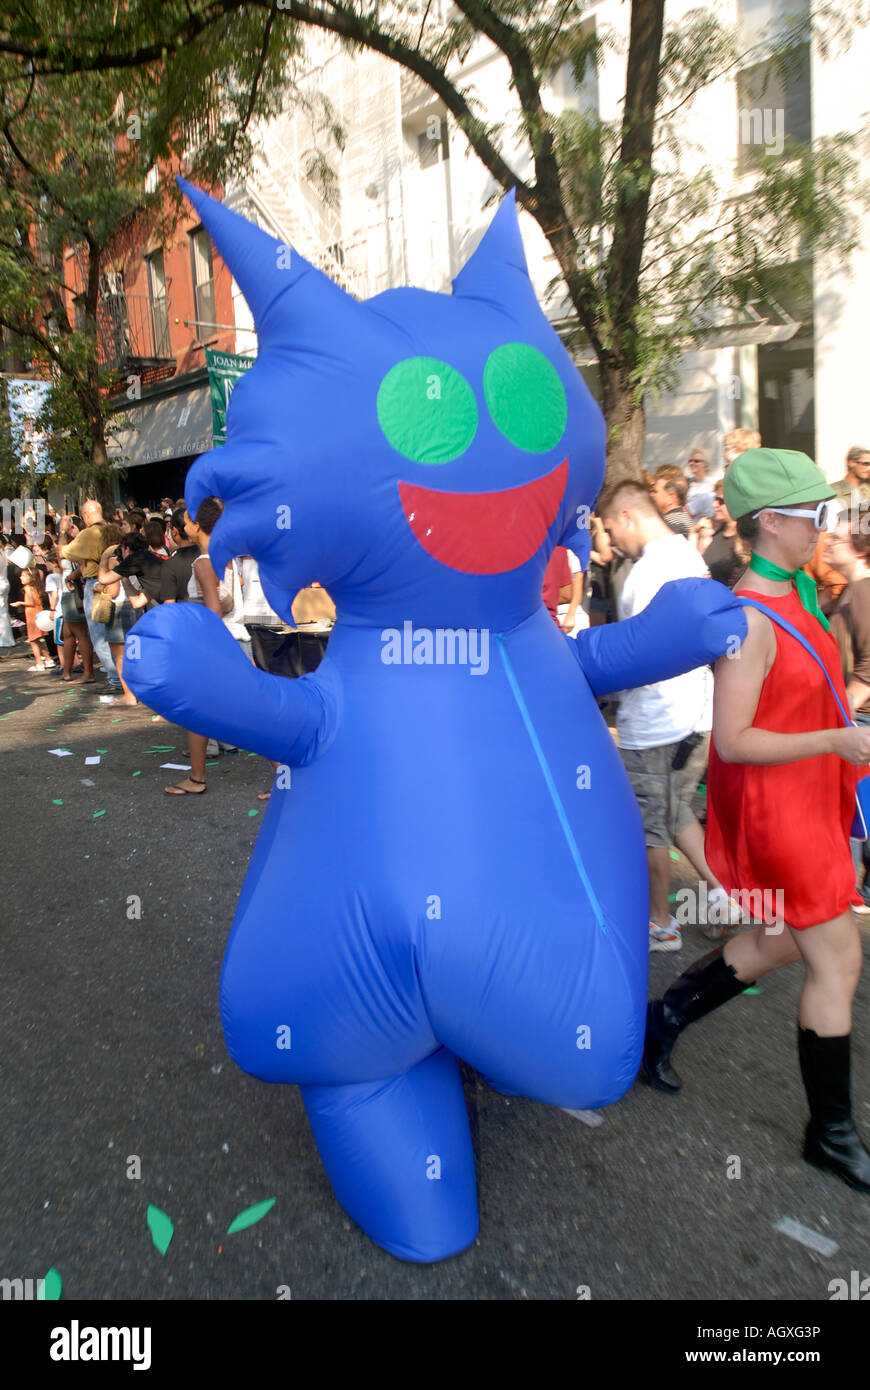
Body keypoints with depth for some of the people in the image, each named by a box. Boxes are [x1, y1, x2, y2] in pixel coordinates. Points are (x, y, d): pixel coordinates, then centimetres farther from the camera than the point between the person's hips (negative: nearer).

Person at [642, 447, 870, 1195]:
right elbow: (733, 741, -25)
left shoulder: (797, 593, 7)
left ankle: (665, 1017, 37)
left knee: (785, 941, 21)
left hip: (808, 797, 10)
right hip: (771, 805, -9)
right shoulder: (749, 620, -23)